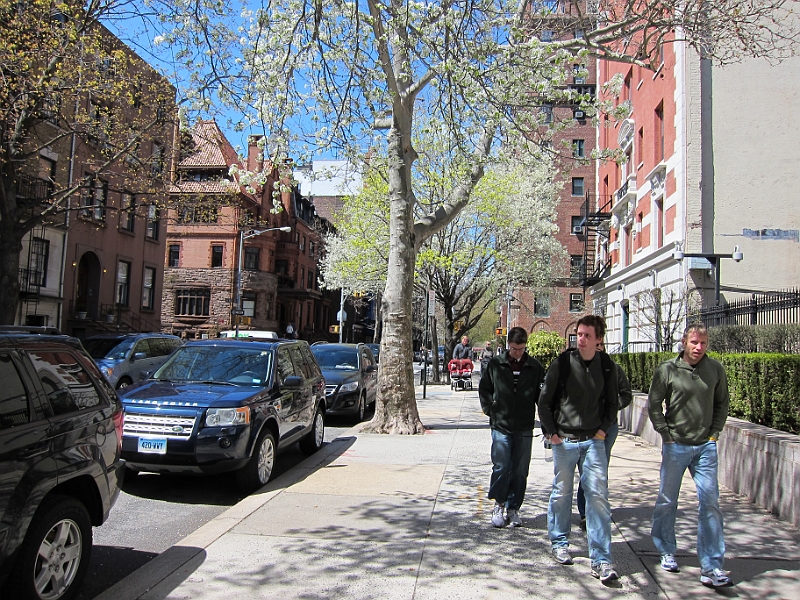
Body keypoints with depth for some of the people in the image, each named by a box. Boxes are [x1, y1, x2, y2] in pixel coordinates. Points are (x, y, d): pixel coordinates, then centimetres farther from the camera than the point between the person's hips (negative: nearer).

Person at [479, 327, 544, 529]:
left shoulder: (535, 367, 1)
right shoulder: (496, 364, 0)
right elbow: (484, 388, 12)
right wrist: (489, 408, 3)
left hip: (524, 428, 1)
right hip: (500, 425, -1)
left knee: (520, 471, 6)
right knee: (501, 467, -5)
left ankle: (513, 508, 20)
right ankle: (499, 504, 14)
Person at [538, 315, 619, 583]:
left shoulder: (606, 366, 2)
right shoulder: (562, 363, -6)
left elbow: (612, 402, 15)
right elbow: (544, 400, 1)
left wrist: (604, 428, 3)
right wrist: (551, 432, -4)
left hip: (593, 441, 1)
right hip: (564, 440, -1)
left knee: (598, 496, -3)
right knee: (561, 493, 10)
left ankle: (601, 560, 2)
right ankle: (559, 542, 30)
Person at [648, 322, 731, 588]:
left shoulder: (715, 369, 1)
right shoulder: (667, 370, -6)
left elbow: (722, 404, 12)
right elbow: (653, 405, 0)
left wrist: (714, 434, 4)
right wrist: (666, 435, -4)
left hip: (706, 446, 2)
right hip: (675, 446, -1)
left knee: (710, 502, -4)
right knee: (667, 501, 10)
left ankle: (711, 568, 3)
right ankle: (666, 552, 30)